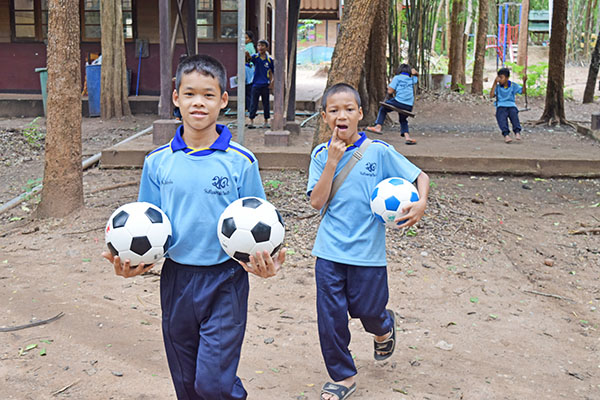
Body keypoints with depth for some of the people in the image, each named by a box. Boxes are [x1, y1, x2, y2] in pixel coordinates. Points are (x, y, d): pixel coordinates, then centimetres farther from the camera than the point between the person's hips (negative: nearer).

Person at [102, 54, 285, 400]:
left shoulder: (241, 161, -6)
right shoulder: (158, 162, 1)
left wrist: (263, 262, -21)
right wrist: (132, 261, -10)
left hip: (225, 282, -3)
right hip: (176, 280, 3)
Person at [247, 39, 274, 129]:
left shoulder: (270, 59, 1)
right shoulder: (255, 57, -2)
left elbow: (273, 72, 8)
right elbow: (249, 58, -22)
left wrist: (272, 81, -2)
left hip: (265, 85, 1)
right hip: (256, 84, -1)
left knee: (266, 104, 9)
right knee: (253, 103, 3)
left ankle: (266, 121, 19)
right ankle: (251, 121, 10)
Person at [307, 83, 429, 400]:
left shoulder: (378, 151, -6)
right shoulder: (321, 154, 0)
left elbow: (420, 176, -1)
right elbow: (316, 201, -9)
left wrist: (421, 203, -20)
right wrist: (332, 161, -16)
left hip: (367, 251, -1)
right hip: (330, 251, 2)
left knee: (367, 310, 9)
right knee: (330, 317, 4)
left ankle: (384, 327, 47)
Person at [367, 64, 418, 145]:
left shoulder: (397, 78, 6)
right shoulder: (412, 80, 21)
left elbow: (390, 91, -1)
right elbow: (417, 77, 47)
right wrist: (415, 72, 30)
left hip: (399, 102, -4)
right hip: (409, 106, 4)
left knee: (383, 109, 20)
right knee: (403, 120, 28)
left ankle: (378, 127, 6)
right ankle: (406, 136, 7)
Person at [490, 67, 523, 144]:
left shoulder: (513, 85, 9)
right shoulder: (497, 86, 8)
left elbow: (523, 91, 2)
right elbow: (491, 96, -5)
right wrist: (495, 83, -9)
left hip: (511, 105, 1)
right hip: (501, 106, -1)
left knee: (514, 113, -34)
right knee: (501, 117, -33)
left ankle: (517, 132, -47)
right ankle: (506, 135, -50)